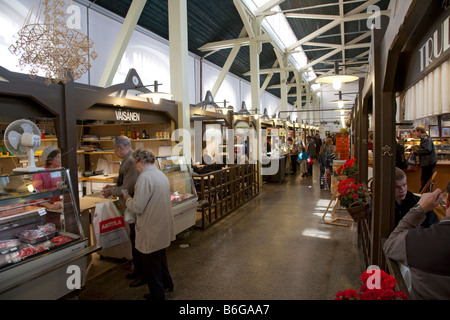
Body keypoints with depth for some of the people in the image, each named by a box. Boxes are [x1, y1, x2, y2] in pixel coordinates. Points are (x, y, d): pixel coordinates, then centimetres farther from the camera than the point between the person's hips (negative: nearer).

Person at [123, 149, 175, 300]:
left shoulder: (145, 178, -23)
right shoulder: (162, 175, 6)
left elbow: (137, 208, -24)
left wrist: (128, 198, -5)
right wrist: (134, 198, 18)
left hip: (150, 230, -9)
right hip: (163, 227, 9)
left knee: (150, 262, 11)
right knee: (161, 256, 28)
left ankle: (157, 294, 27)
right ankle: (167, 283, 45)